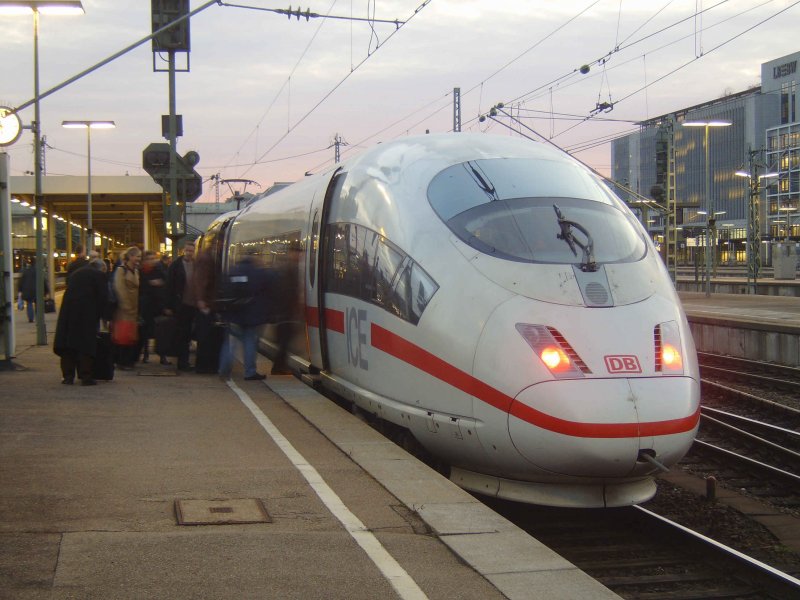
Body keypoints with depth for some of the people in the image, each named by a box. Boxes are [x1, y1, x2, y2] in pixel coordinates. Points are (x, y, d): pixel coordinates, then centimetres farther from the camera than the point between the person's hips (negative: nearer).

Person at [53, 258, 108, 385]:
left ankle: (68, 376, 10)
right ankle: (86, 377, -2)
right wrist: (98, 316, 7)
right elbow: (103, 297, -2)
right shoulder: (99, 275, 5)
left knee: (68, 346, 9)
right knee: (86, 345, 0)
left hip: (68, 311, 5)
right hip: (87, 313, -5)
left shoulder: (76, 273, 23)